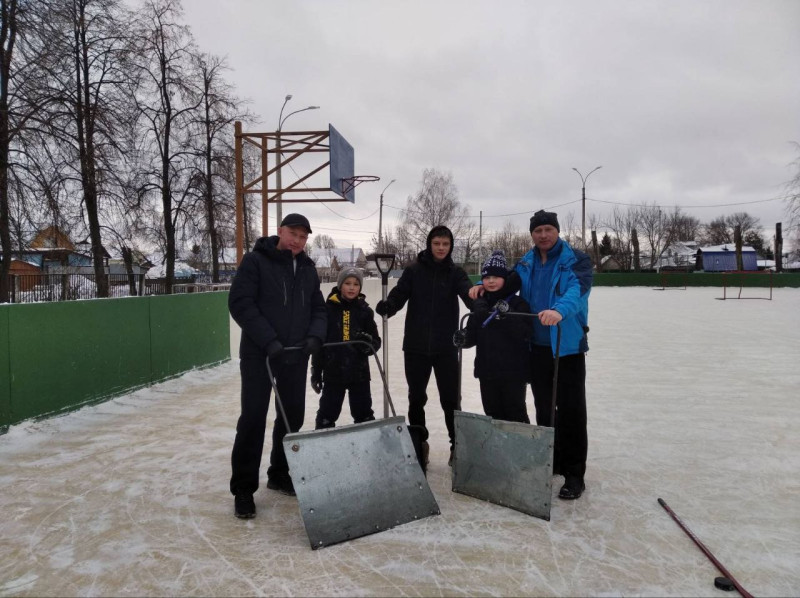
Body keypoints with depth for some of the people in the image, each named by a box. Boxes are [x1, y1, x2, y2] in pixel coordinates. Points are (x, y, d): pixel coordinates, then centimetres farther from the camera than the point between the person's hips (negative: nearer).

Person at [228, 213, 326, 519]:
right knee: (253, 419, -3)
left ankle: (280, 475, 30)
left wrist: (315, 336, -7)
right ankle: (243, 489, 9)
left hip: (295, 357, 6)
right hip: (259, 355, -5)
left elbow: (318, 309, 13)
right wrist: (268, 341, -21)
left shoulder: (308, 269, 10)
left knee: (293, 416, 11)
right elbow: (240, 303, -14)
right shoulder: (255, 261, -7)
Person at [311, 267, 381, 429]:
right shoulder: (329, 309, -3)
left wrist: (369, 344, -20)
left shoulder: (365, 311, 0)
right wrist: (316, 371, 2)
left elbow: (376, 341, 4)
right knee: (327, 415, 10)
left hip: (359, 372, 1)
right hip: (333, 372, -1)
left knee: (364, 415, 13)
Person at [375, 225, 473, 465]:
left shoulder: (455, 273, 1)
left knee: (450, 398, 4)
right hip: (416, 346, 1)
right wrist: (387, 305, -30)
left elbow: (468, 294, -15)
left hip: (446, 347, 0)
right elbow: (399, 294, -7)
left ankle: (457, 445, 19)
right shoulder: (413, 271, 1)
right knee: (416, 397, 11)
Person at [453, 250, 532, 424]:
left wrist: (507, 315, -28)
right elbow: (473, 335, 12)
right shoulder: (480, 305, 8)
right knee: (493, 413, 14)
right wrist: (463, 338, -9)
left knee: (516, 413, 4)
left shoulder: (517, 303, -7)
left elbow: (525, 334, -17)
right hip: (487, 370, 5)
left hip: (513, 370, -5)